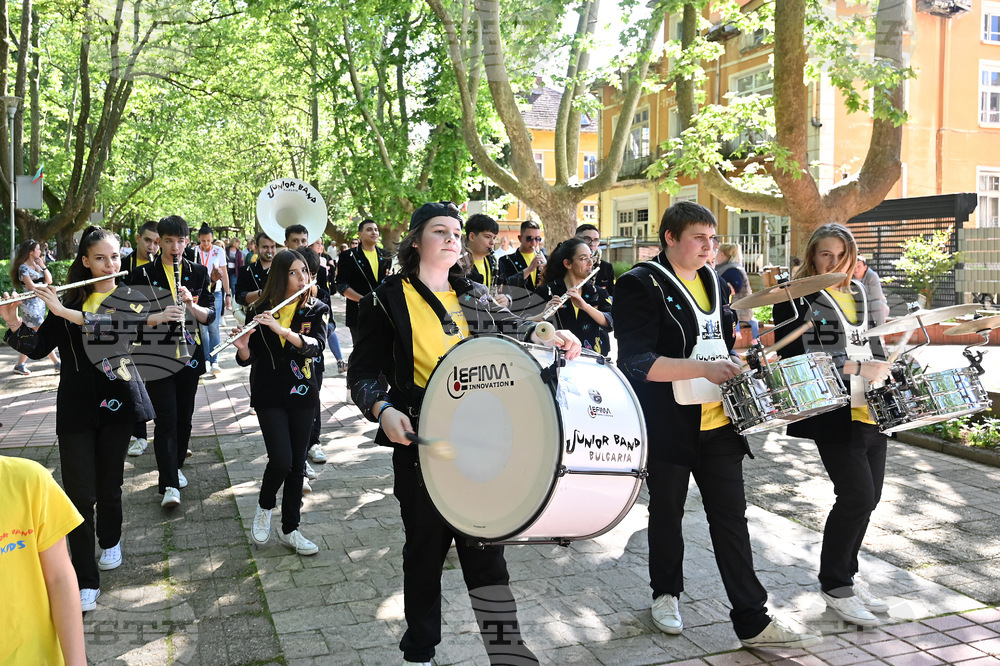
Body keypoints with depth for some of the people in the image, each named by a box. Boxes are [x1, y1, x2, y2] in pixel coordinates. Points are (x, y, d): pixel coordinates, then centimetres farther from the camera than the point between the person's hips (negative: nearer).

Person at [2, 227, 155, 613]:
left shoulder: (134, 298, 2)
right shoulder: (69, 299, 8)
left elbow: (121, 327, -20)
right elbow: (38, 348, 3)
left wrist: (66, 313, -25)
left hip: (117, 400, -1)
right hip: (76, 405, 1)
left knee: (109, 485, 10)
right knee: (80, 494, -4)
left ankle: (111, 542, 40)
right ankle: (86, 582, 4)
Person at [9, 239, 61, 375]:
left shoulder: (37, 265, 14)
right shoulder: (23, 268, -10)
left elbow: (49, 280, 6)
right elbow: (32, 287, -16)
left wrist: (43, 266, -3)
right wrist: (45, 287, -1)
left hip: (40, 304, 8)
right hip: (30, 304, -8)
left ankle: (20, 365, 13)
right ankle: (57, 363, -4)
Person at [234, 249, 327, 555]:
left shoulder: (316, 310, 1)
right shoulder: (259, 311, -1)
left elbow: (316, 346, -18)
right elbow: (248, 359, 0)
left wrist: (281, 329, -30)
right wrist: (242, 346, -23)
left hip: (303, 395, 2)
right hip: (269, 395, -2)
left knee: (297, 465, 6)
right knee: (281, 460, -13)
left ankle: (290, 530, 20)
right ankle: (264, 508, 17)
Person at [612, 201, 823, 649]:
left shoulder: (713, 282, 12)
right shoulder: (640, 285, -12)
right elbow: (637, 362, -21)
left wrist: (735, 365, 7)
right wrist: (703, 368, -28)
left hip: (718, 422, 6)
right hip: (669, 424, -5)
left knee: (731, 519, 5)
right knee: (667, 513, 13)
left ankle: (753, 622, 10)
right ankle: (665, 594, 35)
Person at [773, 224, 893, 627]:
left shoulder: (860, 293, 16)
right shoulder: (798, 301, -7)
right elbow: (795, 357, -16)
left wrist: (886, 373, 8)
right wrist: (853, 367, -19)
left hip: (870, 411, 8)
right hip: (832, 412, -8)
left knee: (868, 497, 10)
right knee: (857, 495, -11)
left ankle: (844, 575, 25)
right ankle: (834, 585, 5)